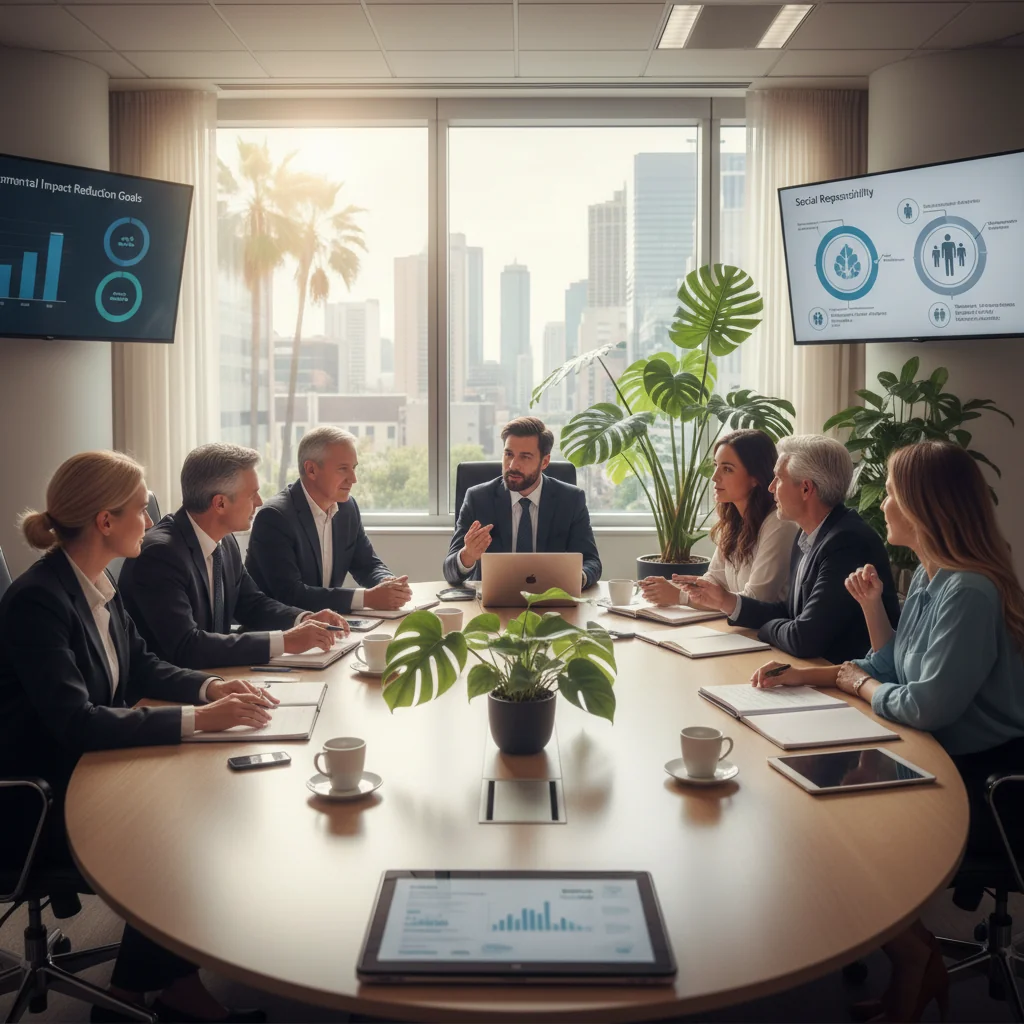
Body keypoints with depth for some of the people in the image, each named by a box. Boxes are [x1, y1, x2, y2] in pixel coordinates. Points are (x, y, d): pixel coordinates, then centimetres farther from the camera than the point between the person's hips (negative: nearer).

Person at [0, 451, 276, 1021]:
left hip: (88, 772, 8)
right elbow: (76, 722, -30)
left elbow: (142, 667, 14)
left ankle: (174, 978, 7)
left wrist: (212, 687, -5)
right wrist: (198, 719, -32)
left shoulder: (99, 585, 3)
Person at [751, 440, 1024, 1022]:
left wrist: (857, 683, -8)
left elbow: (925, 706, -26)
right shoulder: (928, 576, 6)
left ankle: (912, 955, 14)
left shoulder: (969, 593, -25)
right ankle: (913, 956, 14)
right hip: (943, 762, 9)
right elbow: (894, 672, 12)